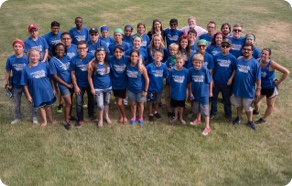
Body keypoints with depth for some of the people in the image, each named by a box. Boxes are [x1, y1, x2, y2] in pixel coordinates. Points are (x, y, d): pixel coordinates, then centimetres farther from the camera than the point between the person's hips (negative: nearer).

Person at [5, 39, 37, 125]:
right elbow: (8, 72, 1)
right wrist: (6, 83, 2)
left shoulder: (27, 58, -14)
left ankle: (34, 117, 26)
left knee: (31, 101, 10)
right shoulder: (10, 59, -8)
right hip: (15, 85, 2)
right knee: (16, 104, 17)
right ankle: (18, 117, 36)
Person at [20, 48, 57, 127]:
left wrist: (53, 88, 0)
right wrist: (28, 95, -5)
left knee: (48, 105, 17)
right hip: (36, 92, 0)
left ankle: (51, 119, 39)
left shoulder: (44, 65, -9)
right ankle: (44, 121, 38)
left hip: (47, 90, 0)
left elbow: (51, 78, -2)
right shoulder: (26, 69, -11)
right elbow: (25, 84, -6)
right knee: (40, 106, 18)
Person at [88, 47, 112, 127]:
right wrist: (92, 88, -10)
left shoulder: (107, 62, -8)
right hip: (98, 88, -3)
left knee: (106, 103, 20)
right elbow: (89, 77, -10)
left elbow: (110, 73, 4)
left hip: (108, 87, 3)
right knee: (100, 105, 1)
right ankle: (100, 119, 25)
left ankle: (106, 117, 41)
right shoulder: (93, 64, -17)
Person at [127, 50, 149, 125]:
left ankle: (140, 117, 40)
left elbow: (147, 79, -15)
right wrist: (127, 86, 3)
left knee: (140, 104, 17)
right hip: (131, 89, 2)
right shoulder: (127, 65, -14)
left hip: (140, 89, -2)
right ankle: (133, 117, 40)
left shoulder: (141, 67, -23)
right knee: (133, 104, 17)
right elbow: (127, 76, 2)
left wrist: (145, 90, -11)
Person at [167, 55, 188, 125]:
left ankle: (181, 117, 39)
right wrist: (171, 89, 0)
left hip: (182, 92, -1)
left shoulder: (186, 71, -18)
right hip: (174, 92, 1)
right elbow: (169, 81, -3)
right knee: (175, 105, 19)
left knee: (181, 106, 18)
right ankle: (175, 116, 42)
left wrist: (187, 91, -4)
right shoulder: (172, 70, -15)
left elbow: (187, 82, -8)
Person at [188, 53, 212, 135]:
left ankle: (207, 127, 14)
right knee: (196, 108, 23)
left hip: (204, 93, -4)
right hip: (195, 93, 4)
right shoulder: (191, 70, -12)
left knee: (205, 110, 2)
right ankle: (198, 119, 49)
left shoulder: (205, 70, -21)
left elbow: (210, 82, -9)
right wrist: (190, 93, 0)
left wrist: (210, 92, -2)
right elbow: (190, 82, -1)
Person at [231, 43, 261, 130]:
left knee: (248, 107, 12)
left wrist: (258, 89, -8)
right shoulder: (238, 61, -2)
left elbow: (258, 78, -10)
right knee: (238, 105, 22)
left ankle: (250, 121, 32)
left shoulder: (255, 63, -14)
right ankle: (239, 117, 44)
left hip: (248, 90, -4)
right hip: (237, 88, 4)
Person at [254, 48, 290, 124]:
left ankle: (264, 119, 34)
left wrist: (278, 82, -20)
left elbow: (286, 72, -26)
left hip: (271, 87, -5)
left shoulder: (272, 64, -28)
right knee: (256, 100, 21)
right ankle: (256, 111, 51)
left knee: (270, 104, 14)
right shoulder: (258, 61, -16)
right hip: (261, 86, 5)